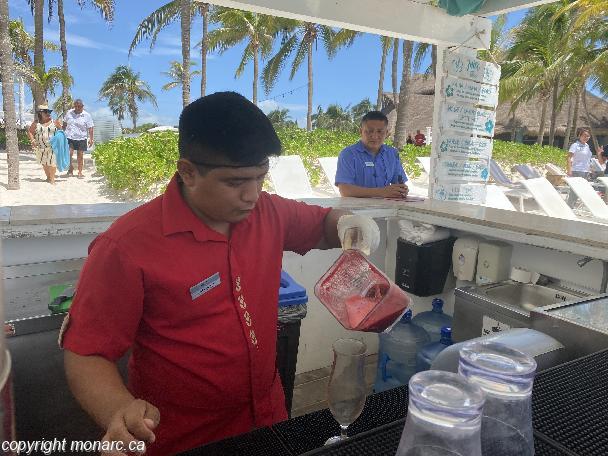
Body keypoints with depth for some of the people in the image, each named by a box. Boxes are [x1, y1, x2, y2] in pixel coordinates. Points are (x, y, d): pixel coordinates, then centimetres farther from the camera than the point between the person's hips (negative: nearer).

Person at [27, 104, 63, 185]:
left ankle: (52, 179, 0)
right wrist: (32, 140, -5)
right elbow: (30, 131, 10)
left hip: (52, 147, -2)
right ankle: (48, 177, 26)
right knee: (44, 163, 11)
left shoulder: (54, 121, 2)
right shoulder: (36, 123, 3)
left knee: (52, 162, -8)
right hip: (41, 147, 2)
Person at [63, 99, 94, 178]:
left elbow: (90, 128, -4)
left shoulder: (87, 115, -2)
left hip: (81, 138, -1)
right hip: (69, 137, 2)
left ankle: (80, 172, 13)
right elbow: (64, 124, 19)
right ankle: (71, 167, 13)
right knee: (68, 153, -11)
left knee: (80, 156, 3)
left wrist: (91, 139, -9)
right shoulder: (69, 113, 6)